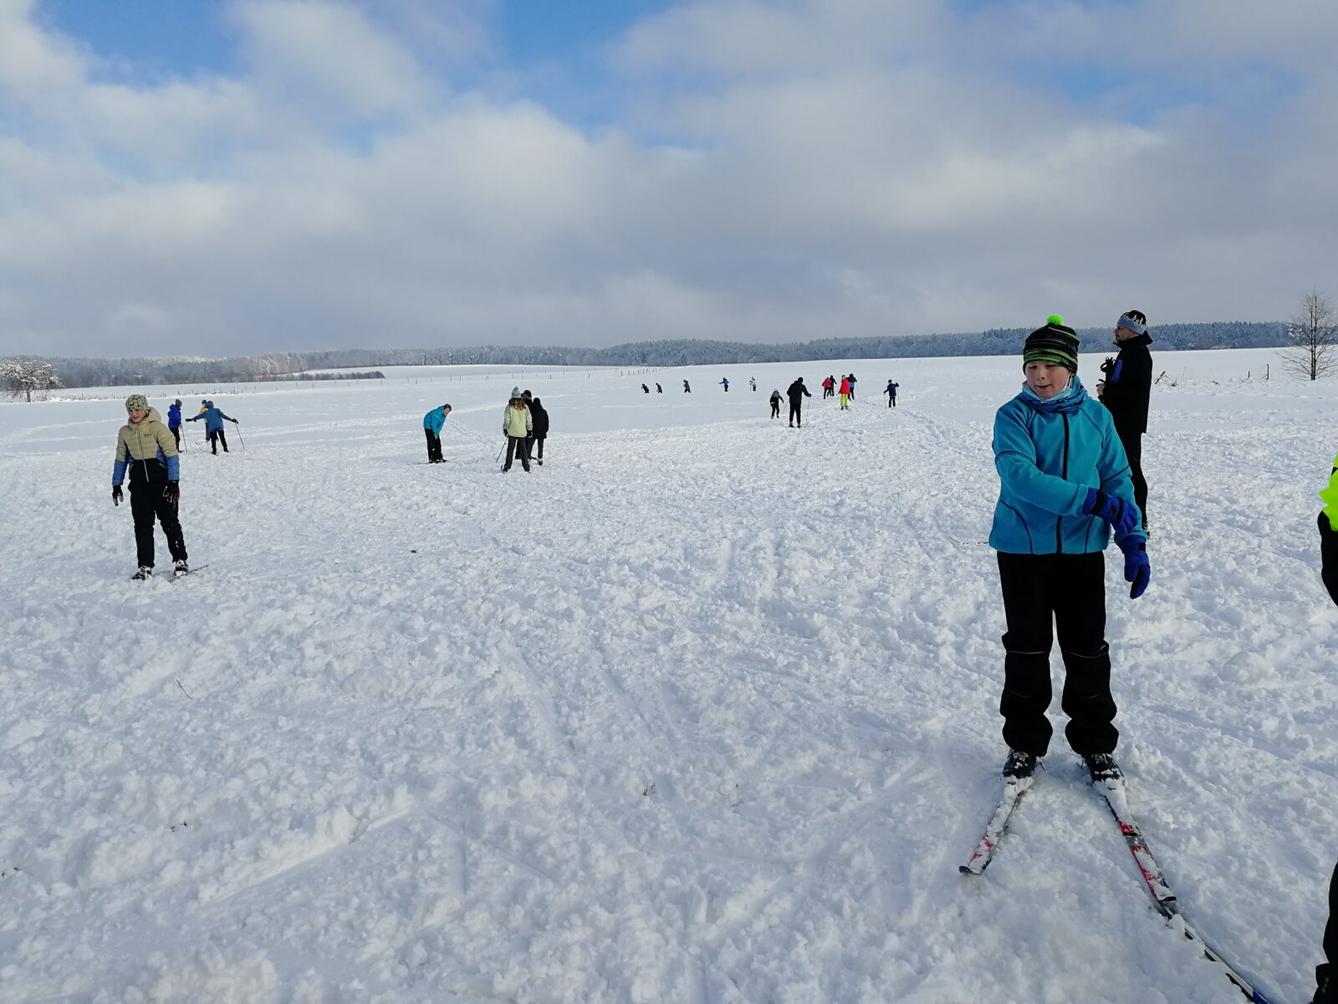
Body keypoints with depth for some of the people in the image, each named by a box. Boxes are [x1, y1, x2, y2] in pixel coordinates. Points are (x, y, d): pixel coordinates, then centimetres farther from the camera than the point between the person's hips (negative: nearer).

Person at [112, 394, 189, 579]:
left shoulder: (157, 427, -8)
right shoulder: (124, 432, 7)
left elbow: (172, 454, -9)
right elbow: (121, 459, 17)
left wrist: (174, 482, -15)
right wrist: (116, 485, 15)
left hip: (161, 480, -4)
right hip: (139, 483, 4)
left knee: (169, 521, 1)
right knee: (142, 525, 4)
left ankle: (180, 560, 13)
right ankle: (145, 566, 10)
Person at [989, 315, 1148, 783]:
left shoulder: (1095, 416, 2)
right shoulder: (1013, 416, -7)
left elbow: (1119, 480, 5)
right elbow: (1020, 476, -21)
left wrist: (1134, 542, -4)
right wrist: (1093, 500, -27)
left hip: (1083, 549, 2)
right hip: (1023, 549, -2)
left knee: (1088, 650, 10)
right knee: (1027, 650, 8)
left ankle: (1096, 744, 26)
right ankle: (1024, 744, 23)